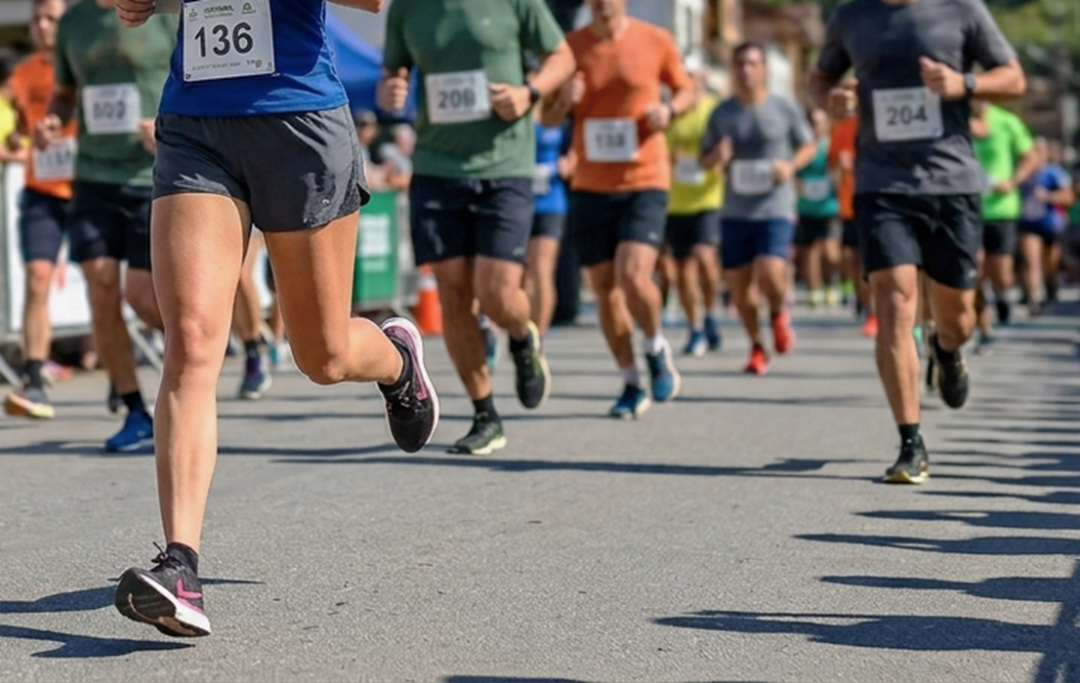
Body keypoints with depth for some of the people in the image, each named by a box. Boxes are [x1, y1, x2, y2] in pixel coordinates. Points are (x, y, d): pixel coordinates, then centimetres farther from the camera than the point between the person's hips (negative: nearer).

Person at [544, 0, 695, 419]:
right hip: (590, 187, 3)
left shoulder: (656, 42, -2)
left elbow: (688, 91, 12)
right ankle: (632, 385, 21)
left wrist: (670, 109, -10)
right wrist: (563, 103, -13)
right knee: (605, 289, 5)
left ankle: (656, 349, 10)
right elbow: (548, 120, 10)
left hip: (645, 183, -3)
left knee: (634, 278, -20)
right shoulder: (570, 48, 2)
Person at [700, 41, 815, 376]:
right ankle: (757, 347, 23)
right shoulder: (722, 113, 8)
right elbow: (705, 158, 15)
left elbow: (809, 146, 10)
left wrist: (791, 166, -11)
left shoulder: (785, 108, 0)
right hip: (735, 212, 3)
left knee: (770, 273, -20)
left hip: (775, 209, -3)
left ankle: (779, 313, 15)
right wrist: (716, 157, -9)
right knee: (738, 282, 2)